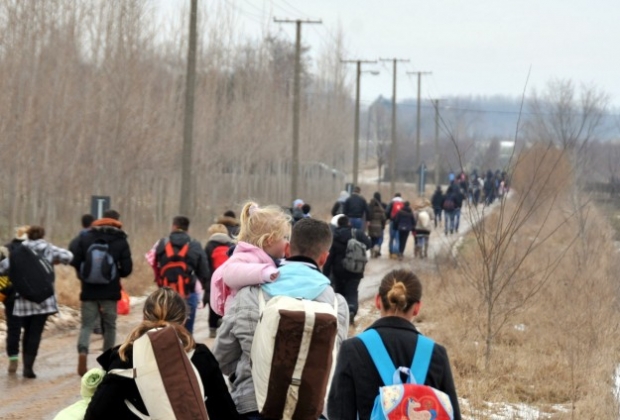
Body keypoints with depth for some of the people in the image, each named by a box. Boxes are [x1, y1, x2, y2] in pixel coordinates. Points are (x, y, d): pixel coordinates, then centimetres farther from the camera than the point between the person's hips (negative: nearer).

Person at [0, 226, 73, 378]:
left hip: (23, 298, 3)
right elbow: (68, 256, -3)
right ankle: (29, 366, -12)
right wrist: (55, 260, 14)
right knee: (35, 333, -4)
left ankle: (26, 365, 17)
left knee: (28, 332, 17)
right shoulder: (47, 249, 2)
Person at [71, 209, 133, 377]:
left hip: (89, 290, 1)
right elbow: (127, 269, -6)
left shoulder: (85, 238, 0)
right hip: (110, 291, -1)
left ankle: (82, 352, -22)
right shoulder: (121, 241, -4)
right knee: (109, 326, 12)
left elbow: (75, 262, 1)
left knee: (87, 325, 4)